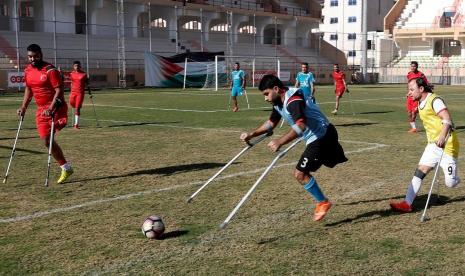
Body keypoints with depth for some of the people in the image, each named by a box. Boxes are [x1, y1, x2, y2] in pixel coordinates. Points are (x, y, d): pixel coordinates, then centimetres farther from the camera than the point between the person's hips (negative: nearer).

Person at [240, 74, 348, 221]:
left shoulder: (293, 100, -25)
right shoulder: (279, 102, 6)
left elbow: (300, 125, -40)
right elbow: (271, 123, 20)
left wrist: (280, 142, -47)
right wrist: (251, 134, 12)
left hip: (322, 136, -10)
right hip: (319, 137, 10)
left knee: (300, 173, -9)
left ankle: (322, 203, 7)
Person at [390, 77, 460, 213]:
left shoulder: (434, 100, -17)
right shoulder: (421, 104, 12)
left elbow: (447, 119, -29)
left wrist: (443, 136, -46)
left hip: (447, 146, -8)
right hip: (433, 145, 8)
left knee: (450, 183, -5)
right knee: (419, 172, -2)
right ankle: (407, 203, -3)